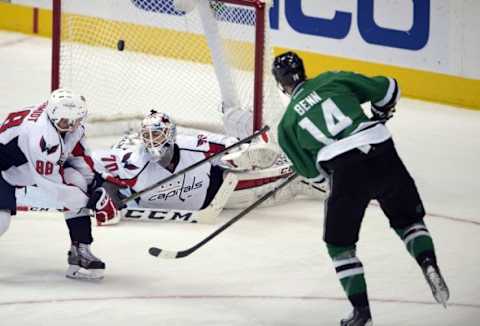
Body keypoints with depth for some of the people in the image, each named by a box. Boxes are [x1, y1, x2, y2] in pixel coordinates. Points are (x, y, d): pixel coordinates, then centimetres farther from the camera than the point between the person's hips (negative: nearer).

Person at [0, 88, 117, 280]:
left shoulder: (71, 125, -17)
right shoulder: (43, 136, -41)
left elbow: (79, 156, 1)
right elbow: (53, 184, -35)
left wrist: (97, 190, -6)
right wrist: (91, 201, -27)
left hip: (44, 164, 8)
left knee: (78, 182, -12)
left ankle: (80, 251, -7)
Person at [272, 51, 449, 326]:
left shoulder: (288, 123, 15)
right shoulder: (334, 80, 16)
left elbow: (310, 170, 18)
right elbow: (387, 89, 16)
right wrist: (381, 114, 36)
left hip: (346, 171, -2)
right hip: (383, 153, 2)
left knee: (339, 244, 16)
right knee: (408, 218, 23)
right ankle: (429, 265, -1)